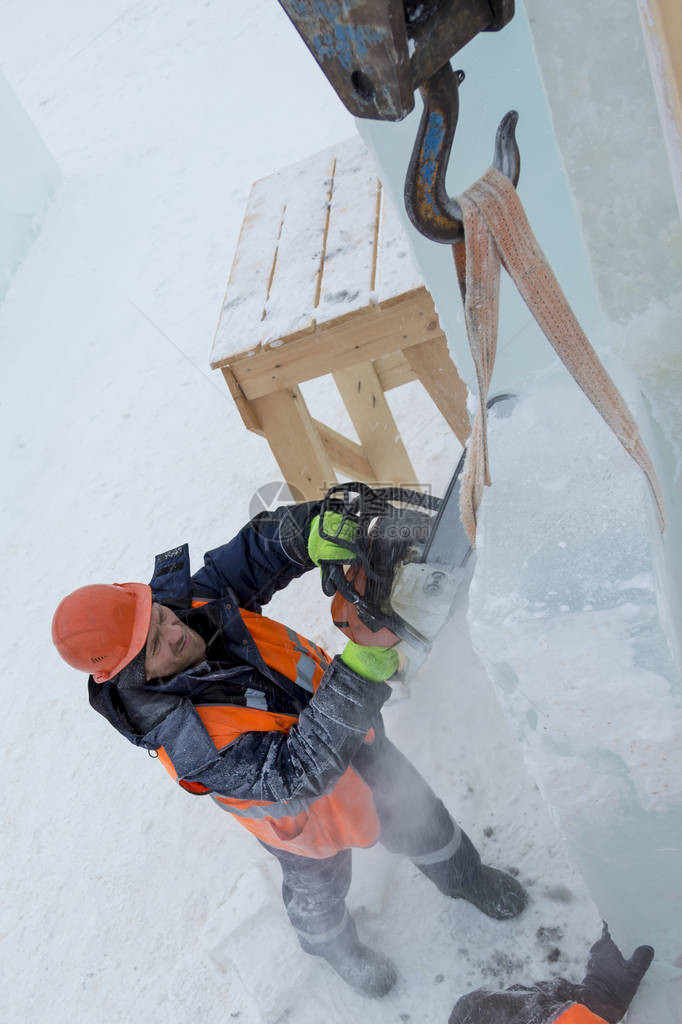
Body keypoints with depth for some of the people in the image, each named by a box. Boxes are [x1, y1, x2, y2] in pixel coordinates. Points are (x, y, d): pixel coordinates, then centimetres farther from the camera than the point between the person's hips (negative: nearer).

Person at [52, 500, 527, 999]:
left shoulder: (188, 600, -26)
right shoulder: (187, 741, -39)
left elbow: (253, 554, -24)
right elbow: (299, 771, -42)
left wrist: (309, 533, -46)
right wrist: (358, 678, -52)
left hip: (351, 732, 5)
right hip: (305, 808, -4)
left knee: (417, 817, 27)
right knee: (319, 887, 28)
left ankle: (465, 876, 60)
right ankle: (336, 948, 65)